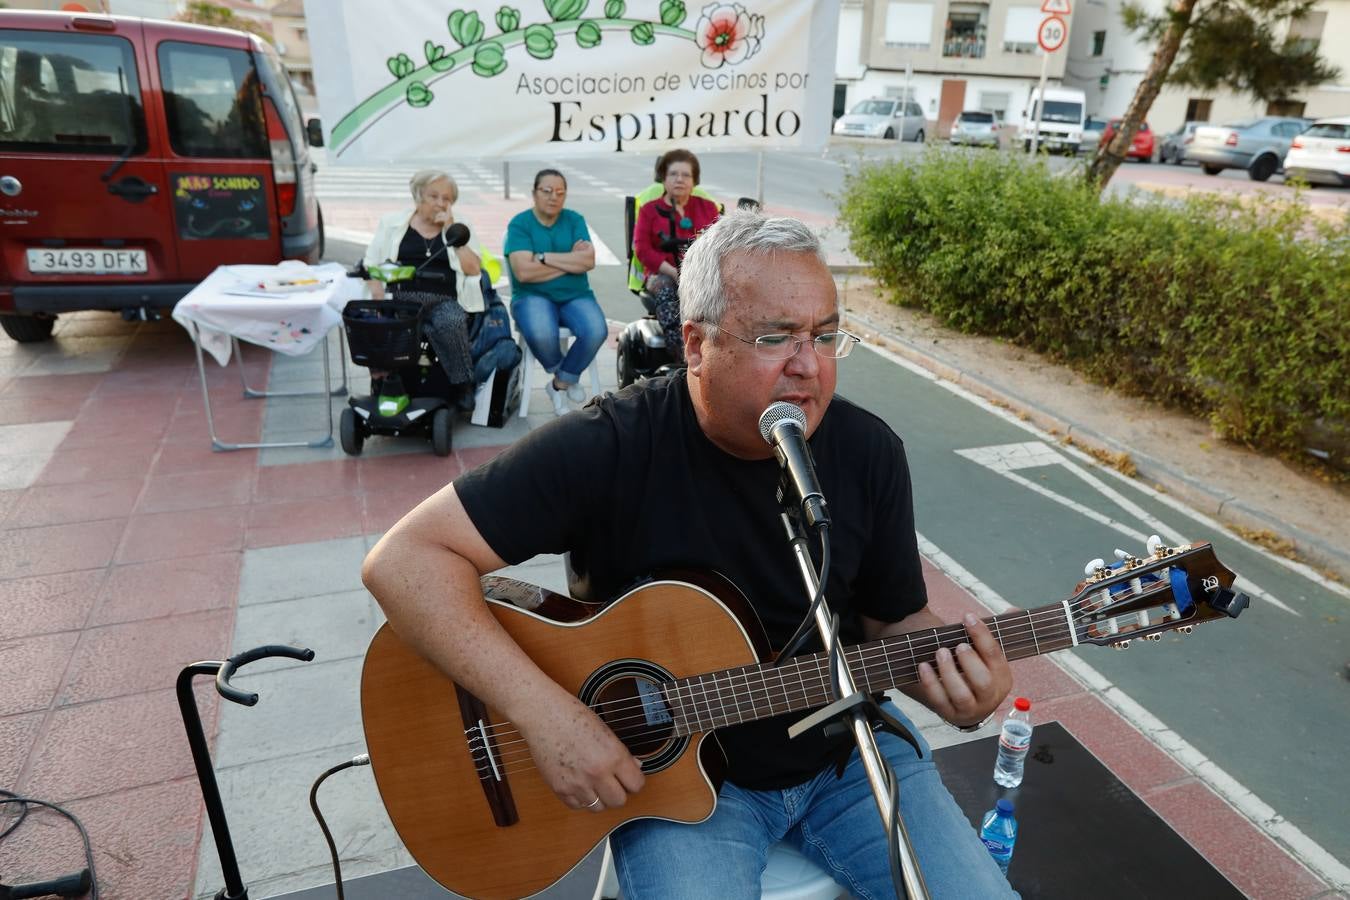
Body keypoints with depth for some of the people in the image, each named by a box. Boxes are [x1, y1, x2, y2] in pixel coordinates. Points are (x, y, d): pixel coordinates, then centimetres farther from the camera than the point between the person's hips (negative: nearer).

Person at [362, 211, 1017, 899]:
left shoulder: (868, 451, -8)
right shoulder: (610, 447, -21)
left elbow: (896, 621, 2)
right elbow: (404, 559, -24)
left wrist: (954, 686, -20)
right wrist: (546, 712, -31)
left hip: (844, 746, 4)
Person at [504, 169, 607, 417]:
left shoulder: (574, 219, 8)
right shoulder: (519, 224, -2)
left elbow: (589, 261, -8)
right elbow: (523, 271, -16)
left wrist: (544, 257, -12)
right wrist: (571, 260, -9)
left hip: (575, 296, 3)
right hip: (533, 296, -3)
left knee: (596, 331, -27)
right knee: (540, 334, -35)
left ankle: (560, 383, 0)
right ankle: (567, 377, 2)